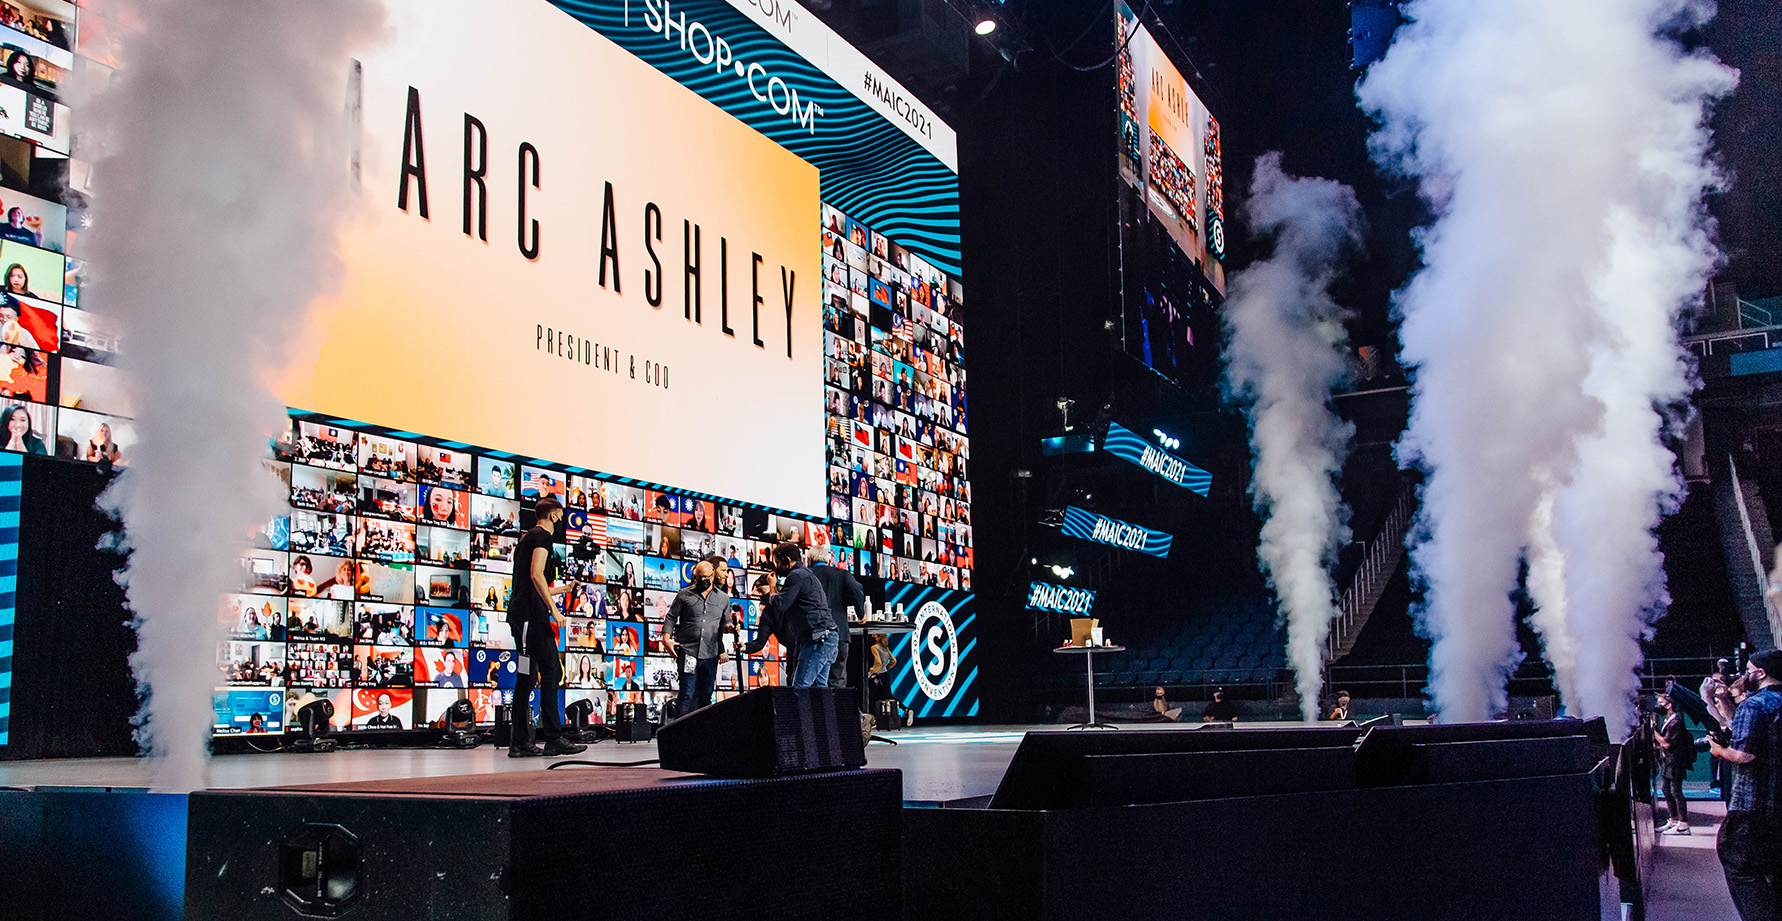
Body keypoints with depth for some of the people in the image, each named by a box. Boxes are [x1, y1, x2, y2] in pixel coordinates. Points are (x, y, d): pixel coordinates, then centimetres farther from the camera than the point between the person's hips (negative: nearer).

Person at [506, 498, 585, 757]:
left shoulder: (527, 538, 26)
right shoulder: (542, 535, -3)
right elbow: (536, 574, -17)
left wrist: (563, 589, 45)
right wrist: (554, 610, -18)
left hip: (520, 613, 10)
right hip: (532, 616, -10)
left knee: (527, 677, 8)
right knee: (551, 672, -11)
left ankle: (521, 743, 6)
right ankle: (553, 739, -13)